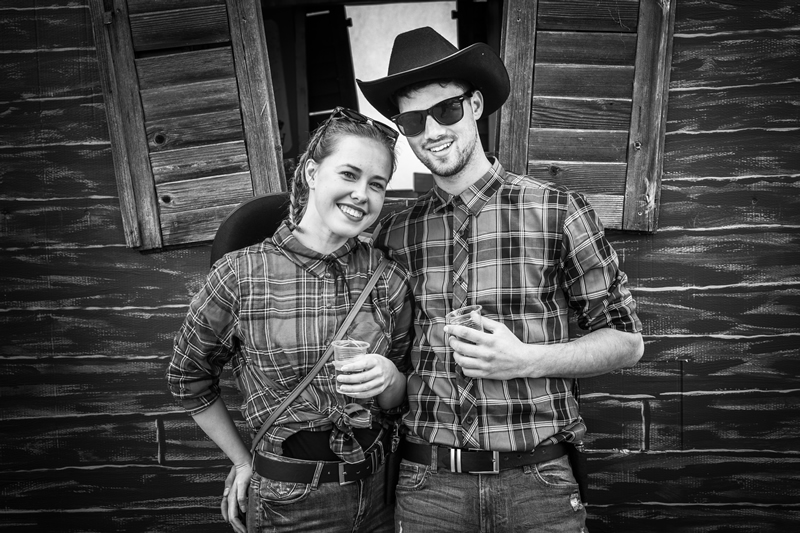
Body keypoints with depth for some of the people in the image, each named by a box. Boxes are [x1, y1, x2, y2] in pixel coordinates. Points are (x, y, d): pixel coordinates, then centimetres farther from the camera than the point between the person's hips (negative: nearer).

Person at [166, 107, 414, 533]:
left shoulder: (389, 281, -7)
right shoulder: (240, 276, -14)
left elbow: (402, 398, 4)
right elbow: (187, 380, 2)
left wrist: (390, 380, -17)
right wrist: (243, 462, 5)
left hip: (379, 493, 3)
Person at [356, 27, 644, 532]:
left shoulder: (558, 210, -5)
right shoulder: (394, 233, 3)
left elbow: (626, 341, -1)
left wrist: (525, 361, -14)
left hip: (537, 483, -1)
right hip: (426, 485, 2)